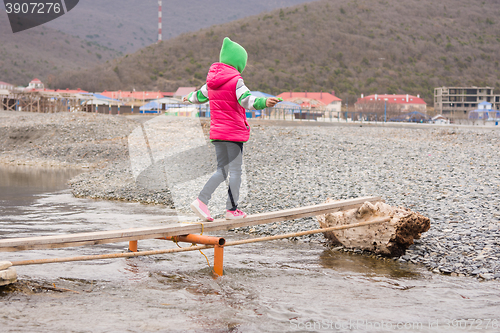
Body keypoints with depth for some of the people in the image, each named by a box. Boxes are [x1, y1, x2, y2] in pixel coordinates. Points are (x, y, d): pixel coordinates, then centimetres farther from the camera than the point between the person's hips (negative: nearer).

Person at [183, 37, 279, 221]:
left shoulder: (212, 80, 9)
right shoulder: (235, 80, -13)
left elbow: (200, 96, 27)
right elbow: (246, 100, -29)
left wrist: (189, 97, 49)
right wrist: (264, 102, -45)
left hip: (217, 131, 7)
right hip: (234, 132, -7)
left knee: (222, 170, 14)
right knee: (235, 171, 3)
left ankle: (201, 200, 0)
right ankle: (232, 209, 7)